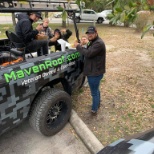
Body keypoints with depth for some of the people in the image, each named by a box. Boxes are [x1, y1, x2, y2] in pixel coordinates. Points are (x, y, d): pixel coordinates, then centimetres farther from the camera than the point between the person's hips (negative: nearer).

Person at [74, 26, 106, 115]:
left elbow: (88, 53, -31)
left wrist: (78, 46, -19)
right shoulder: (93, 42, 14)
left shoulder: (99, 43, -23)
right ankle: (98, 104, 46)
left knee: (94, 92, 2)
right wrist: (82, 47, -2)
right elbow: (88, 52, 15)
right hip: (94, 71, 11)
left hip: (95, 72, -11)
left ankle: (94, 110, 18)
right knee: (96, 90, 26)